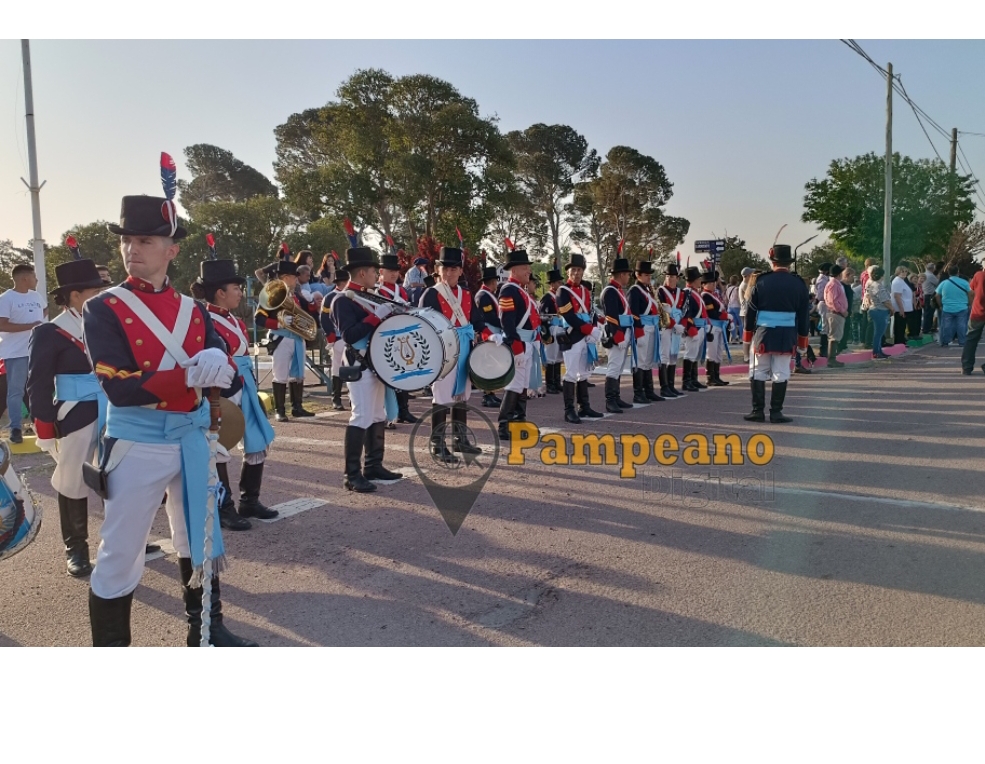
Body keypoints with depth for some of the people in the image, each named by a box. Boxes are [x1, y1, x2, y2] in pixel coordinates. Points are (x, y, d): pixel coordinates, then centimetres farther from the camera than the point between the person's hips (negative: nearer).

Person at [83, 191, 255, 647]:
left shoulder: (194, 311, 6)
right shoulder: (103, 310, -8)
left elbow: (230, 377, -2)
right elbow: (121, 388, -19)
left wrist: (218, 366, -26)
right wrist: (190, 375, -29)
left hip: (192, 440, 6)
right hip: (136, 445, -5)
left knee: (200, 539, 18)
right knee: (120, 555, 3)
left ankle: (206, 631, 37)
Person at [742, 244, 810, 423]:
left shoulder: (762, 281, -4)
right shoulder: (799, 284, 1)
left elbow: (751, 311, -2)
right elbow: (803, 315, 4)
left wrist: (747, 338, 6)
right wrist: (802, 340, 12)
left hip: (763, 334, -1)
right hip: (787, 336, 1)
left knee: (758, 373, 7)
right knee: (781, 374, 5)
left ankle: (758, 411, 6)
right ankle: (776, 412, 6)